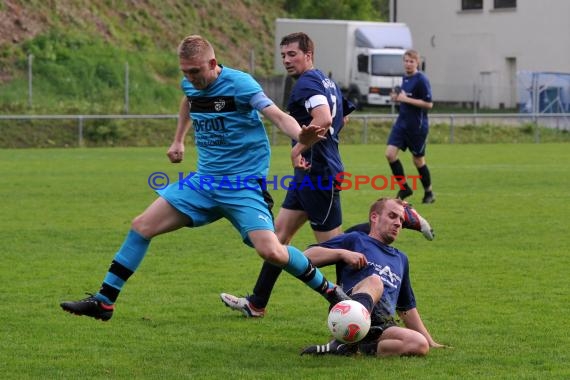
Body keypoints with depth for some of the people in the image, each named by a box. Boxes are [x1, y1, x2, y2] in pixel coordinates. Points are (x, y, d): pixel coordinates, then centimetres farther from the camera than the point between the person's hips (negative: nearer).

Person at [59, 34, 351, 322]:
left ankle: (330, 291, 0)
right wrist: (178, 140, 30)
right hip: (204, 180, 7)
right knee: (142, 226, -1)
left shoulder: (239, 84, -17)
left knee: (270, 251, -23)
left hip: (244, 185, -7)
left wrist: (301, 138, -47)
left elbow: (278, 116, -28)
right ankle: (103, 302, 9)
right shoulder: (190, 85, 4)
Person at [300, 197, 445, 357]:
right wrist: (342, 253, -4)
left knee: (420, 344, -27)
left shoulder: (401, 259, 35)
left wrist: (431, 342, 35)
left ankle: (342, 347, -32)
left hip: (382, 324, 5)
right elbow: (307, 257, 8)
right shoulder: (355, 240, 18)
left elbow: (407, 307, 39)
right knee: (374, 281, -35)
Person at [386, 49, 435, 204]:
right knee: (390, 153, -6)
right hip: (402, 123, 7)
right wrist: (397, 97, 2)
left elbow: (428, 104, -18)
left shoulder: (421, 80, -14)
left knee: (418, 160, 4)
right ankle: (404, 187, 7)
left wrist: (406, 99, -21)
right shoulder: (405, 78, 10)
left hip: (417, 126, -7)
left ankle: (429, 193, 22)